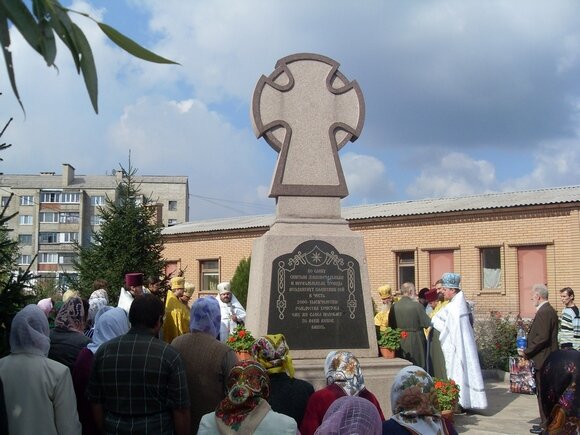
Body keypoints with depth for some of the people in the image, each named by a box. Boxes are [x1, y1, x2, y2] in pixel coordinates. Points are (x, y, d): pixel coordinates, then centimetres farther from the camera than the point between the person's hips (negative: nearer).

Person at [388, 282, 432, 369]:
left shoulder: (394, 307, -1)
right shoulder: (417, 306, -13)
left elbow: (391, 326, 6)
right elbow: (428, 324, -12)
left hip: (400, 345, 4)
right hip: (415, 343, -4)